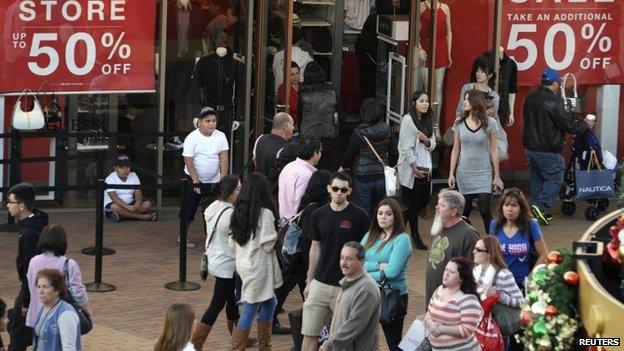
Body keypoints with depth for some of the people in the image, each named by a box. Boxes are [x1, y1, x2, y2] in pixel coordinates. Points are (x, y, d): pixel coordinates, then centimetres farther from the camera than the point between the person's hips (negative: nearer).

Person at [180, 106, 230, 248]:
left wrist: (223, 180, -14)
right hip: (193, 179, -3)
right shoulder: (192, 138, -12)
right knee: (189, 209, 3)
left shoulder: (220, 136, -2)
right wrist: (195, 180, -17)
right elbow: (188, 161, -13)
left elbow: (224, 159, -6)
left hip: (213, 181, 3)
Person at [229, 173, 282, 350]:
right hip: (258, 267, -8)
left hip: (243, 264, 8)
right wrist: (276, 235, 1)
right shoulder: (265, 213, -18)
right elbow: (268, 244, -17)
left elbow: (232, 242, 7)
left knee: (269, 302, 21)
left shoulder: (239, 211, 4)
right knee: (250, 312, 1)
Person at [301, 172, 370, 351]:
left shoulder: (358, 216, -6)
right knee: (309, 333, 3)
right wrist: (309, 281, 14)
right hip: (320, 284, 3)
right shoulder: (318, 215, 5)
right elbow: (315, 248, 13)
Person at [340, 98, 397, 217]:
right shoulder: (386, 130, -3)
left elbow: (349, 153, -4)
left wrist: (343, 167, 15)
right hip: (381, 176, 4)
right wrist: (389, 166, 23)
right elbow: (393, 153, 4)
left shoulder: (359, 132, -14)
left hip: (363, 177, -4)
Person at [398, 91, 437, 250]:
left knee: (424, 201, 8)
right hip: (411, 169, -7)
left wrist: (426, 140, -11)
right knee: (413, 202, 0)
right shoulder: (408, 119, -10)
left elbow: (432, 145, 12)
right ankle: (415, 236, 10)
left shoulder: (427, 121, 13)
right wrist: (415, 168, -17)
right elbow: (406, 146, -14)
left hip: (425, 168, 7)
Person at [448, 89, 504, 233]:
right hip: (464, 173, 2)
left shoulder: (489, 123, -5)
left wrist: (497, 176, 0)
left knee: (485, 211, -10)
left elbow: (494, 151, -1)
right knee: (465, 211, 6)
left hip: (483, 174, -2)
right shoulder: (459, 123, 1)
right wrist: (451, 174, 4)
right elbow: (455, 150, 7)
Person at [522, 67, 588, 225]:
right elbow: (567, 124, -16)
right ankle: (541, 205, -13)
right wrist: (584, 127, 2)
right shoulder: (554, 102, -19)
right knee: (555, 178, 2)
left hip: (530, 147, 8)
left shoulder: (529, 98, 7)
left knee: (537, 178, 17)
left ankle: (538, 210, 20)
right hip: (548, 151, -8)